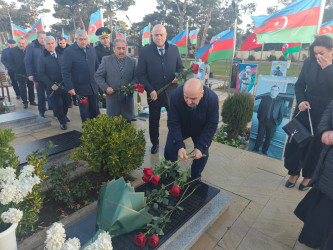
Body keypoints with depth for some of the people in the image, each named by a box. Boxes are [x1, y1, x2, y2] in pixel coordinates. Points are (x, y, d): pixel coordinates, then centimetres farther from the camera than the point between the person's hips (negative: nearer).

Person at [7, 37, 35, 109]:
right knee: (22, 89, 4)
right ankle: (25, 102, 13)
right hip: (20, 74, 0)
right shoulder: (12, 51, 0)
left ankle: (32, 100, 22)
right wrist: (15, 70, -9)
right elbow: (10, 63, 2)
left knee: (31, 87, 10)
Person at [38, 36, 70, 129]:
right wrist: (51, 85, -14)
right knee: (57, 105, 5)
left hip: (65, 84, 3)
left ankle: (64, 116, 39)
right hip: (53, 86, -3)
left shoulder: (61, 55, 6)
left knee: (66, 102, 13)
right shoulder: (42, 58, -3)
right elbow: (41, 74, -5)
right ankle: (62, 122, 21)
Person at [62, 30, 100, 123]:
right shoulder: (69, 51, -9)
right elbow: (65, 71, -10)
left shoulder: (92, 49, 6)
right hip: (81, 88, -4)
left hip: (93, 87, 4)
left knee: (95, 112, 12)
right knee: (84, 113, 7)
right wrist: (69, 87, -14)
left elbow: (97, 66, 14)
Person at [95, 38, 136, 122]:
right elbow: (98, 76, 4)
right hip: (112, 98, -1)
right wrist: (106, 87, -11)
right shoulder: (106, 60, 2)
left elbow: (136, 77, 6)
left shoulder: (132, 61, 6)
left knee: (127, 121, 9)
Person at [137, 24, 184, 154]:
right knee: (154, 122, 13)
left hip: (172, 92, 2)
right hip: (154, 93, -1)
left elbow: (180, 67, 13)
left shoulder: (174, 49, 4)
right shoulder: (145, 51, -4)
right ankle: (154, 143, 34)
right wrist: (150, 90, -15)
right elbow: (140, 74, -5)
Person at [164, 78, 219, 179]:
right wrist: (179, 146, -38)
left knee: (203, 154, -7)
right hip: (180, 128, 0)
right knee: (169, 150, -9)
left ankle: (195, 178, 21)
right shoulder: (176, 96, -34)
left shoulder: (212, 99, -33)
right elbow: (173, 123, -28)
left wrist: (201, 147, -31)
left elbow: (211, 126, -23)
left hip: (200, 130, 0)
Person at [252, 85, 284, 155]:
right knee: (260, 136, 4)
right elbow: (259, 109, 7)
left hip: (272, 124, 0)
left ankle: (264, 151, 20)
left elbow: (281, 113, 7)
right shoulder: (264, 98, 8)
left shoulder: (280, 101, 7)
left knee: (268, 138, 7)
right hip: (263, 121, 0)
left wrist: (278, 122, -1)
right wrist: (259, 117, -1)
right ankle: (256, 149, 17)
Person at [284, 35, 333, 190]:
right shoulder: (309, 63, -2)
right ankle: (294, 172, 29)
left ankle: (308, 176, 32)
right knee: (296, 142, 8)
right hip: (305, 110, 2)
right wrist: (301, 100, -11)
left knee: (315, 147, 11)